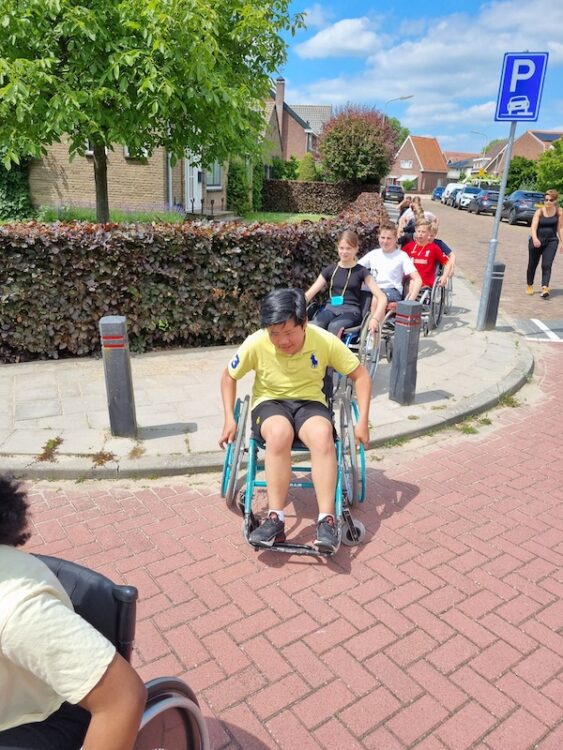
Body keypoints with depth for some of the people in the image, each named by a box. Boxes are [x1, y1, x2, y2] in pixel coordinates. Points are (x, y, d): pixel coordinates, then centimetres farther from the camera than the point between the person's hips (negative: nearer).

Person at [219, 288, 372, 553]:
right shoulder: (256, 344, -16)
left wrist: (362, 421, -10)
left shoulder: (325, 341, -16)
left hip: (310, 402, 1)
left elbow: (360, 375, -4)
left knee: (322, 435, -36)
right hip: (270, 402, 0)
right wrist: (229, 419, -6)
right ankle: (275, 519, -29)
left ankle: (327, 519, -30)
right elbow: (229, 376, 2)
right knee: (279, 433, -38)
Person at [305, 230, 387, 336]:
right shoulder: (330, 270, 14)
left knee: (334, 326, -37)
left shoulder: (361, 271, 7)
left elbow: (381, 297, -1)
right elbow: (309, 294, 6)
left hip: (351, 310, -2)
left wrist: (375, 318, -20)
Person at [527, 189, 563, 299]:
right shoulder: (539, 211, -9)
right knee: (532, 265, 11)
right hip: (537, 241, 0)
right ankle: (530, 286, 32)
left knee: (547, 265, -13)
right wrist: (534, 239, -37)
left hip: (551, 241, 0)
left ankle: (545, 289, -21)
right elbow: (534, 226, -19)